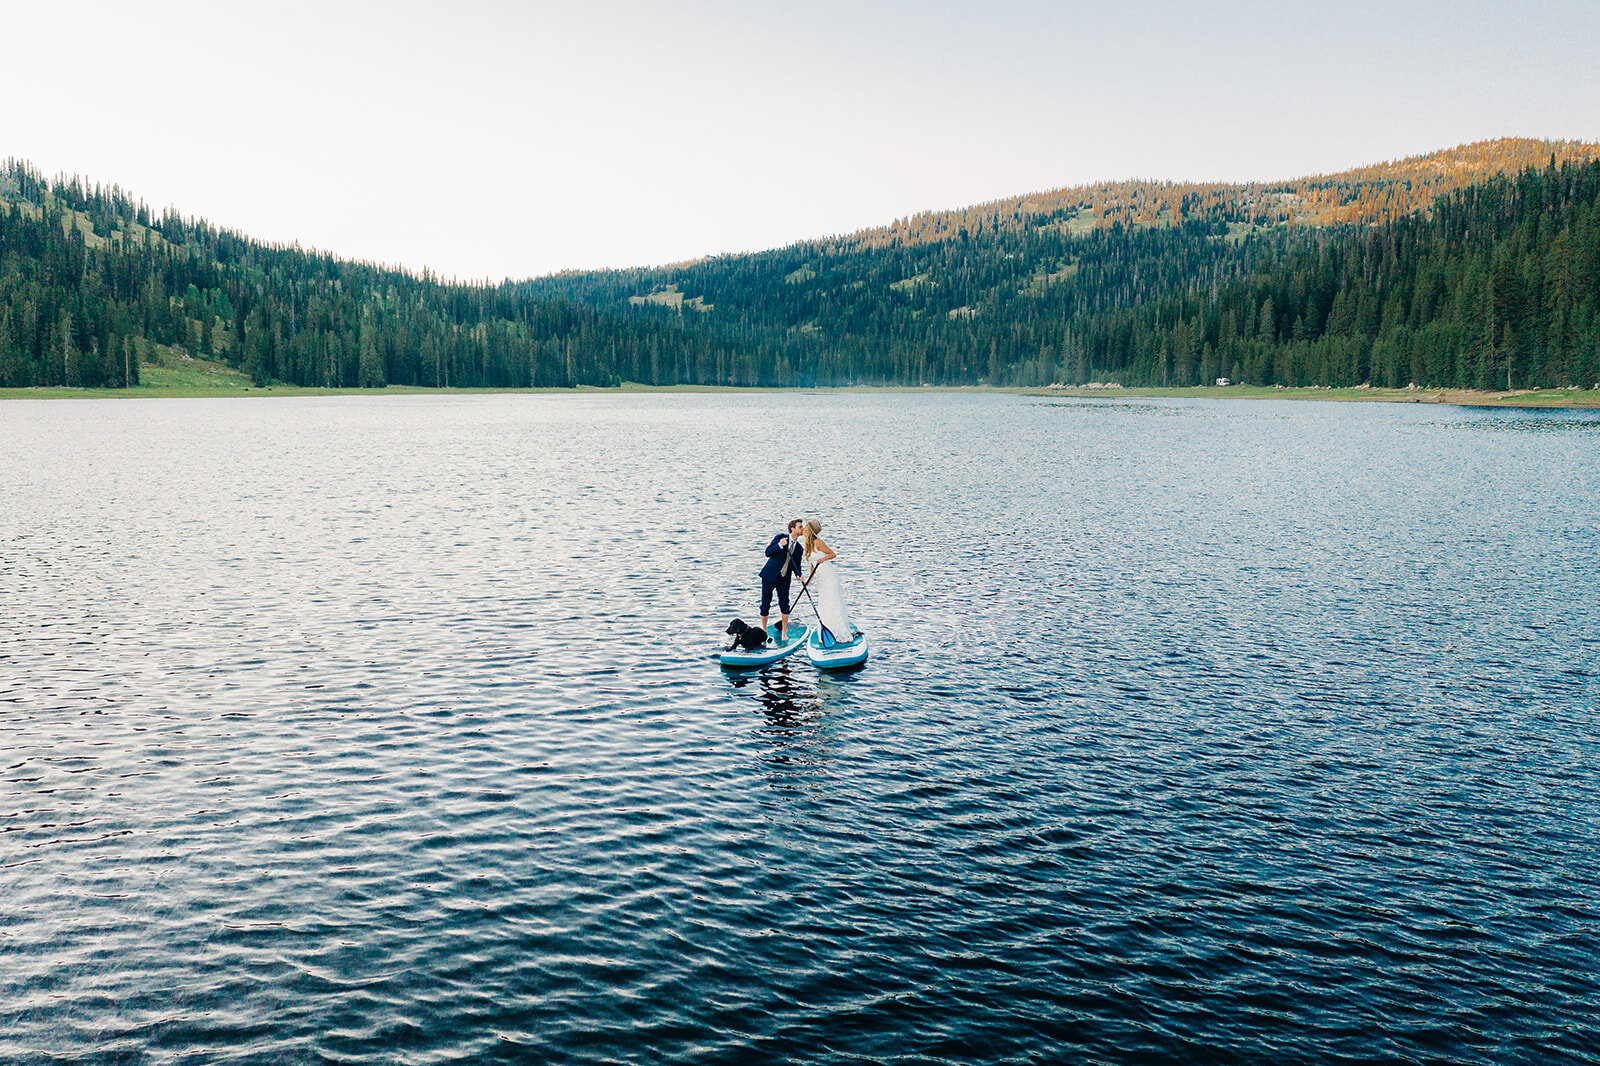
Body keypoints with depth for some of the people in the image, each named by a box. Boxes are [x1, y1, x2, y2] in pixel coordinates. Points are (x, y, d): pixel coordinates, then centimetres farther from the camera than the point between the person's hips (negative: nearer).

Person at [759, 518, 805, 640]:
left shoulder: (798, 548, 7)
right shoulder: (780, 537, -6)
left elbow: (796, 566, 11)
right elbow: (768, 553, -12)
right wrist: (780, 545, -27)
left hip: (784, 579, 3)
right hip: (770, 575, -3)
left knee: (784, 604, -4)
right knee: (765, 604, 1)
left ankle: (784, 633, 7)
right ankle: (763, 631, 16)